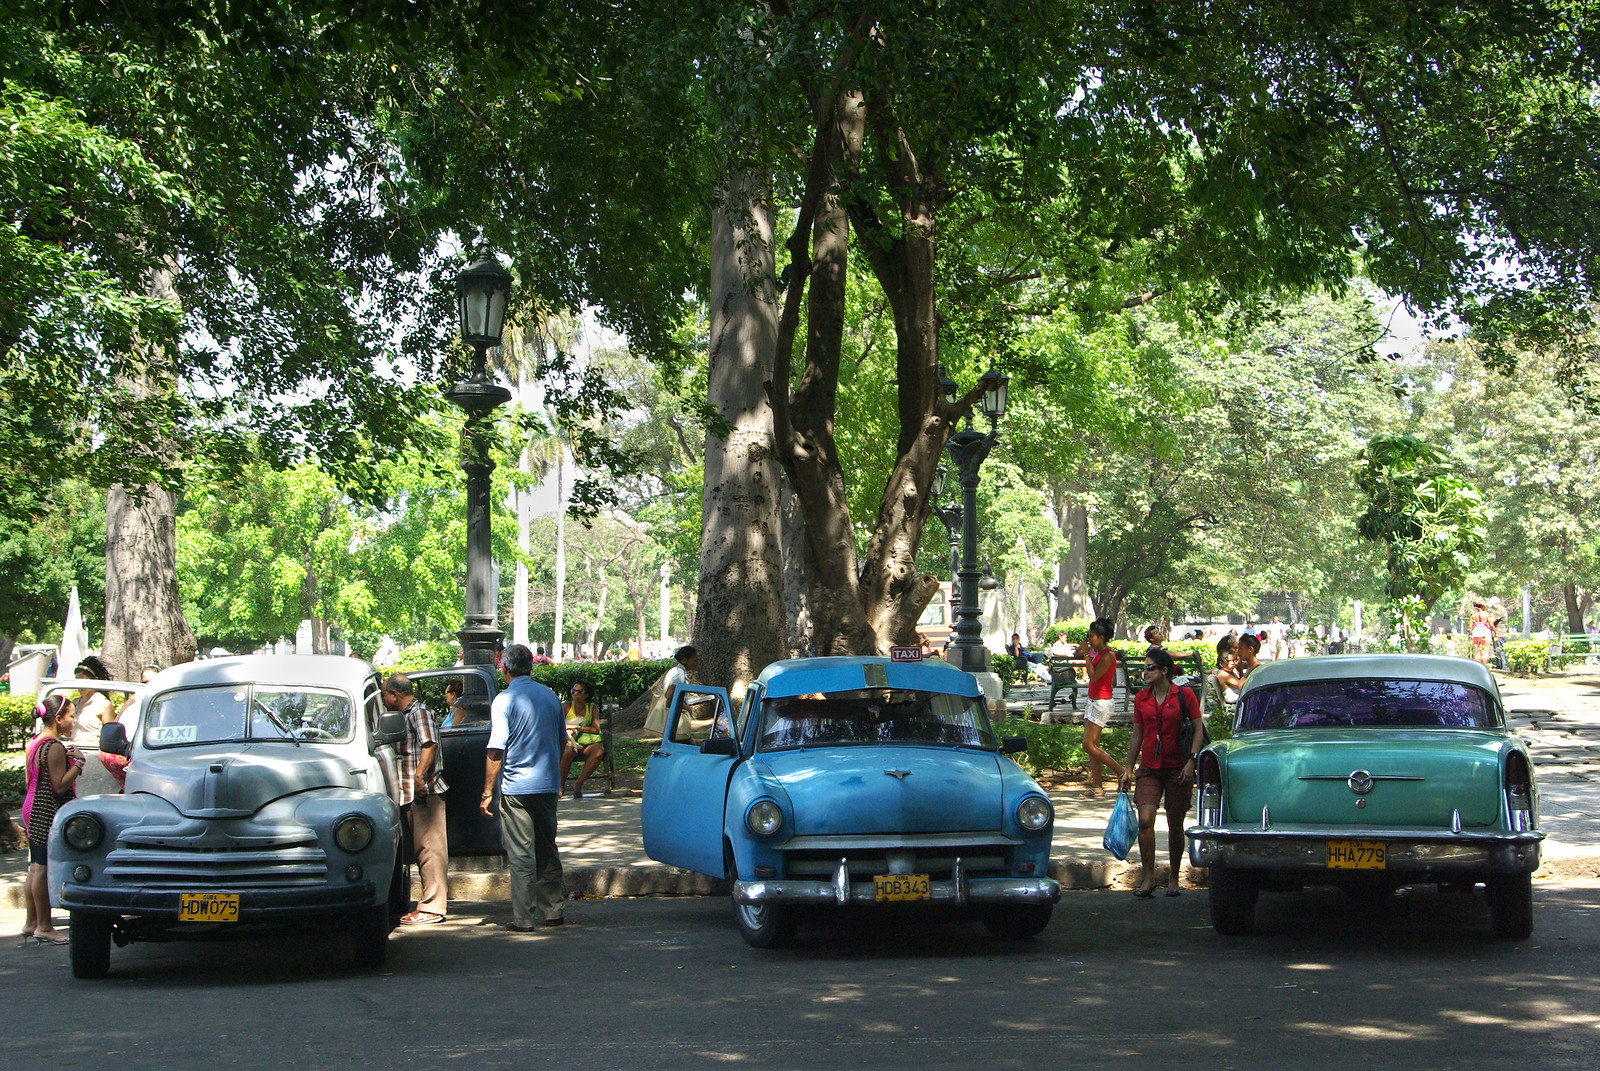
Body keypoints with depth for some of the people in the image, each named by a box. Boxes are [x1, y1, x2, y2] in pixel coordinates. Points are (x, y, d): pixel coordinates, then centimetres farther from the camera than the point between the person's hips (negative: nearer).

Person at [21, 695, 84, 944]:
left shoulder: (35, 742, 13)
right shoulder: (55, 747, -17)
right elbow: (60, 786, -21)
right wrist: (77, 764, -13)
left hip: (33, 809, 10)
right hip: (49, 812, -10)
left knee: (35, 869, 14)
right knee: (44, 869, -6)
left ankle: (30, 924, 19)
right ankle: (43, 928, -2)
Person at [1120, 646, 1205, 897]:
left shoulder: (1184, 695, -3)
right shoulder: (1141, 699, 8)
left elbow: (1198, 729, -2)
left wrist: (1191, 761, -12)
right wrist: (1128, 769, 11)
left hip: (1177, 770, -2)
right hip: (1149, 768, 2)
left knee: (1175, 825, 6)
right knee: (1145, 821, -13)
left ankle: (1173, 877, 22)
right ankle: (1148, 878, -5)